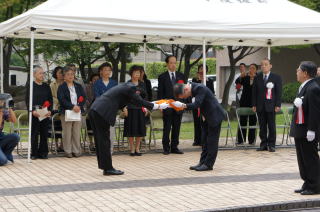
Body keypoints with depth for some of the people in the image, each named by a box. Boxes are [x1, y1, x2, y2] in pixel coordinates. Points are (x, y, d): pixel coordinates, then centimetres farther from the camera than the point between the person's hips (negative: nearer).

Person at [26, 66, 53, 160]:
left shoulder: (46, 86, 12)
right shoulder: (31, 86, 1)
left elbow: (50, 100, 12)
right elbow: (27, 100, -2)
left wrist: (50, 110, -3)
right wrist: (33, 111, -14)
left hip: (45, 113, 3)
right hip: (34, 113, -3)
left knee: (44, 134, 4)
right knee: (34, 134, -1)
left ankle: (43, 152, 11)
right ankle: (34, 153, 5)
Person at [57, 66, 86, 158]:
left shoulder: (78, 86, 15)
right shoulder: (61, 87, 3)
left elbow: (83, 98, 8)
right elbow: (62, 100, -9)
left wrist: (79, 106, -11)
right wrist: (72, 106, -19)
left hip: (77, 112, 3)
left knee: (77, 132, 3)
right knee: (67, 133, -2)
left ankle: (76, 150, 9)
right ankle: (68, 151, 5)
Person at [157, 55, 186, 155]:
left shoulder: (181, 76, 12)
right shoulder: (162, 77, 2)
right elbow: (160, 93, 0)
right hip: (167, 107, -3)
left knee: (176, 128, 6)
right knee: (167, 128, -1)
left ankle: (174, 147, 13)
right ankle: (166, 148, 5)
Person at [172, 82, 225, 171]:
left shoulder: (200, 88, -25)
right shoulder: (193, 88, 4)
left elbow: (196, 104, -32)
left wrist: (183, 105, -34)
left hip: (215, 116, -10)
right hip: (208, 117, 10)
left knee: (212, 141, -4)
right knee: (205, 140, 12)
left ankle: (208, 164, 0)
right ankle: (202, 162, 16)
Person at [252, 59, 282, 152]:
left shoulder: (276, 78, 2)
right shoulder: (257, 78, 10)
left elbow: (279, 92, -1)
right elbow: (254, 92, 10)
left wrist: (277, 105, -7)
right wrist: (254, 105, 4)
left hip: (271, 106, -3)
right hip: (260, 106, 3)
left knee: (271, 126, 1)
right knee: (262, 126, 5)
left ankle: (271, 145, 7)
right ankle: (263, 144, 11)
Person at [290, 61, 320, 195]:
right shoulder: (303, 87, 14)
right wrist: (297, 103, 5)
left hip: (308, 132, -10)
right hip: (300, 130, 10)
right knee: (302, 159, 15)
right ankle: (307, 184, 24)